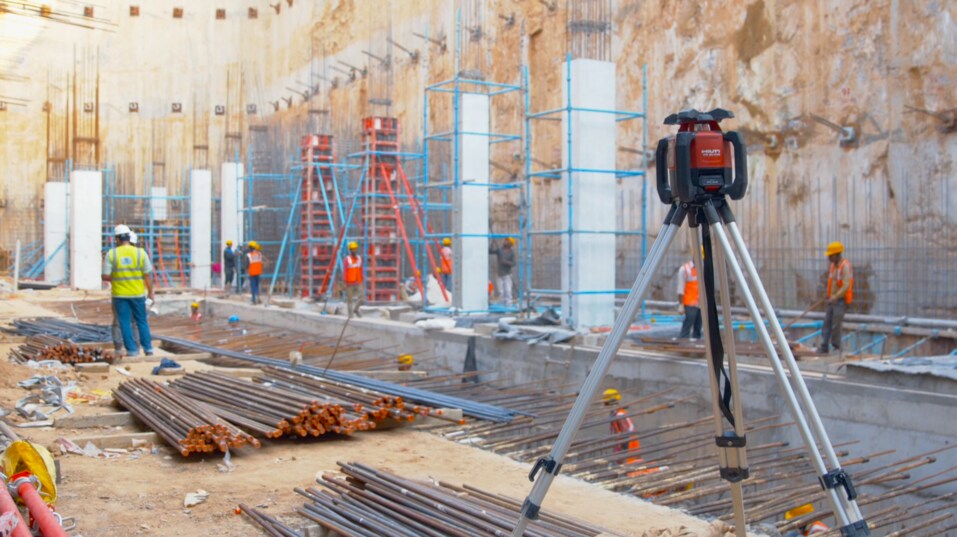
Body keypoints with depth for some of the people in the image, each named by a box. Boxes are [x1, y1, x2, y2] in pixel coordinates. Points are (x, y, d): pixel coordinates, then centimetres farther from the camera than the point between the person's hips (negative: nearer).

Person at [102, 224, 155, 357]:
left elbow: (105, 276, -8)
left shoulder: (111, 254, -6)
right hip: (138, 293, 1)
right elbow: (148, 275, -4)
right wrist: (150, 293, 5)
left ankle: (132, 350, 7)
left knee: (125, 323, 7)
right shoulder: (140, 253, -5)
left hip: (120, 294, -1)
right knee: (141, 321, 12)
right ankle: (148, 348, 12)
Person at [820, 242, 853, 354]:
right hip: (833, 300, 8)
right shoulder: (833, 265, 11)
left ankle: (836, 348, 5)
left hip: (841, 301, -8)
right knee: (827, 324, 5)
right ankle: (824, 347, 7)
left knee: (836, 325, -6)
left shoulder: (845, 266, -16)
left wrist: (835, 297, -32)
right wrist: (828, 294, 10)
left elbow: (846, 286, -24)